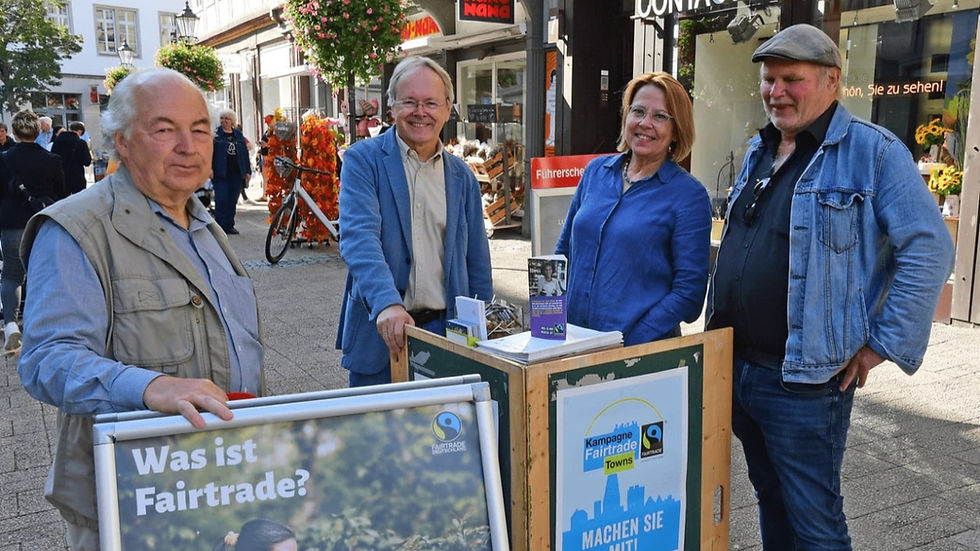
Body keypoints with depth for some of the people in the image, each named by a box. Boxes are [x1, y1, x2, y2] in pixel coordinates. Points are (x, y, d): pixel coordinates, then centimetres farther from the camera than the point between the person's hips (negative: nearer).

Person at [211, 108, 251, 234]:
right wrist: (209, 168, -15)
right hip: (220, 173, -4)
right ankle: (220, 227, 1)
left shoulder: (239, 134, 13)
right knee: (221, 200, -6)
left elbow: (245, 152, 14)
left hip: (237, 173, 4)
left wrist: (248, 171, 10)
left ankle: (229, 226, 14)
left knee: (233, 200, 6)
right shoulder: (215, 133, 2)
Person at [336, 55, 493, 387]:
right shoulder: (363, 160, -3)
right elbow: (359, 236, -18)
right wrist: (386, 304, -32)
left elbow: (476, 262, 13)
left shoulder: (462, 177, 10)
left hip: (444, 330, 3)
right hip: (378, 331, -3)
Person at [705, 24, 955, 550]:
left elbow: (928, 249, -14)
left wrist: (882, 346, -14)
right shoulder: (758, 152, 13)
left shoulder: (873, 151, -10)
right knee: (771, 502, 22)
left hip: (804, 383, -7)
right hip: (737, 369, 7)